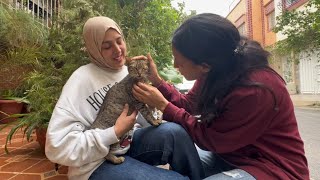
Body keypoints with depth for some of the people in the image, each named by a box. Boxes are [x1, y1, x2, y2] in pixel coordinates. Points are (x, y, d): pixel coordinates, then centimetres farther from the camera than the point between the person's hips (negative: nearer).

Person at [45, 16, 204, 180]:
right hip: (98, 162, -5)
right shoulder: (82, 79, -16)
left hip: (128, 142, 5)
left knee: (174, 132, -22)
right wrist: (115, 133, -22)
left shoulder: (128, 72, 3)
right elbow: (57, 147, -21)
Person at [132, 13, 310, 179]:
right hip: (231, 153, 7)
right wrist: (157, 81, -9)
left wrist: (163, 105, -22)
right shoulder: (216, 73, -9)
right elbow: (189, 104, 2)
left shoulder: (256, 90, -32)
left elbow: (210, 139, -23)